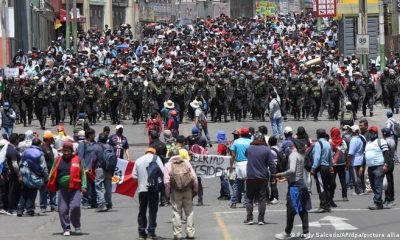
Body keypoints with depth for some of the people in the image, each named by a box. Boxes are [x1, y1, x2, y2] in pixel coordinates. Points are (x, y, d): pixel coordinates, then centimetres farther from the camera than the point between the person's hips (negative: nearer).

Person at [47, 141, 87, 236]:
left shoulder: (77, 160, 5)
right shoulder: (58, 160, 10)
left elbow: (82, 173, 7)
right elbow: (53, 173, 14)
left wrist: (83, 186, -1)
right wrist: (51, 187, 7)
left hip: (75, 188, -2)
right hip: (63, 188, 2)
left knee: (75, 206, -15)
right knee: (63, 209, -2)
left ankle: (77, 226, 9)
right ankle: (66, 229, 9)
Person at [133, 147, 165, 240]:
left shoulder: (138, 160, 11)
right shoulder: (155, 158, -1)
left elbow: (134, 175, 7)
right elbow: (162, 171, -9)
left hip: (142, 188, 3)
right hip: (153, 188, -3)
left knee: (142, 210, 11)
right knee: (153, 210, 1)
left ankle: (142, 232, 12)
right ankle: (151, 231, -3)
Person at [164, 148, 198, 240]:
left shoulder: (168, 165, 0)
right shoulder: (186, 163, 7)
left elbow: (167, 181, -7)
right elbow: (194, 177, 3)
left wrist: (167, 193, 0)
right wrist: (195, 189, 9)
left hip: (176, 191, -2)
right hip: (188, 190, 2)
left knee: (176, 212, 3)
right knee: (189, 211, 9)